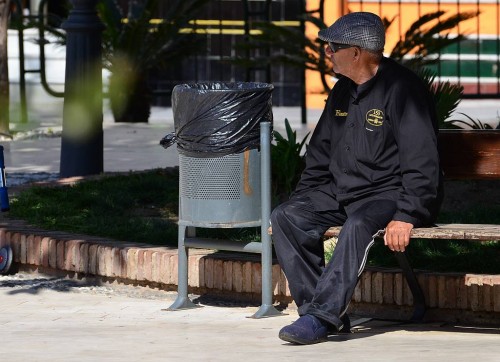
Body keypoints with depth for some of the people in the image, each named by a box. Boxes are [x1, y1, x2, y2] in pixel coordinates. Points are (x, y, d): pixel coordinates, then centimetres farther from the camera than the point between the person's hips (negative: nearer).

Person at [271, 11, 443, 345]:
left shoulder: (402, 88, -13)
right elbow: (320, 152, 23)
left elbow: (422, 162, -19)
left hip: (390, 194, -9)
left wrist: (406, 217, -27)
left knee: (359, 226, -38)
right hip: (343, 192, 9)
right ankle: (323, 312, -16)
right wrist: (302, 199, 13)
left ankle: (321, 317, -38)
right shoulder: (343, 91, 13)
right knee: (285, 217, -10)